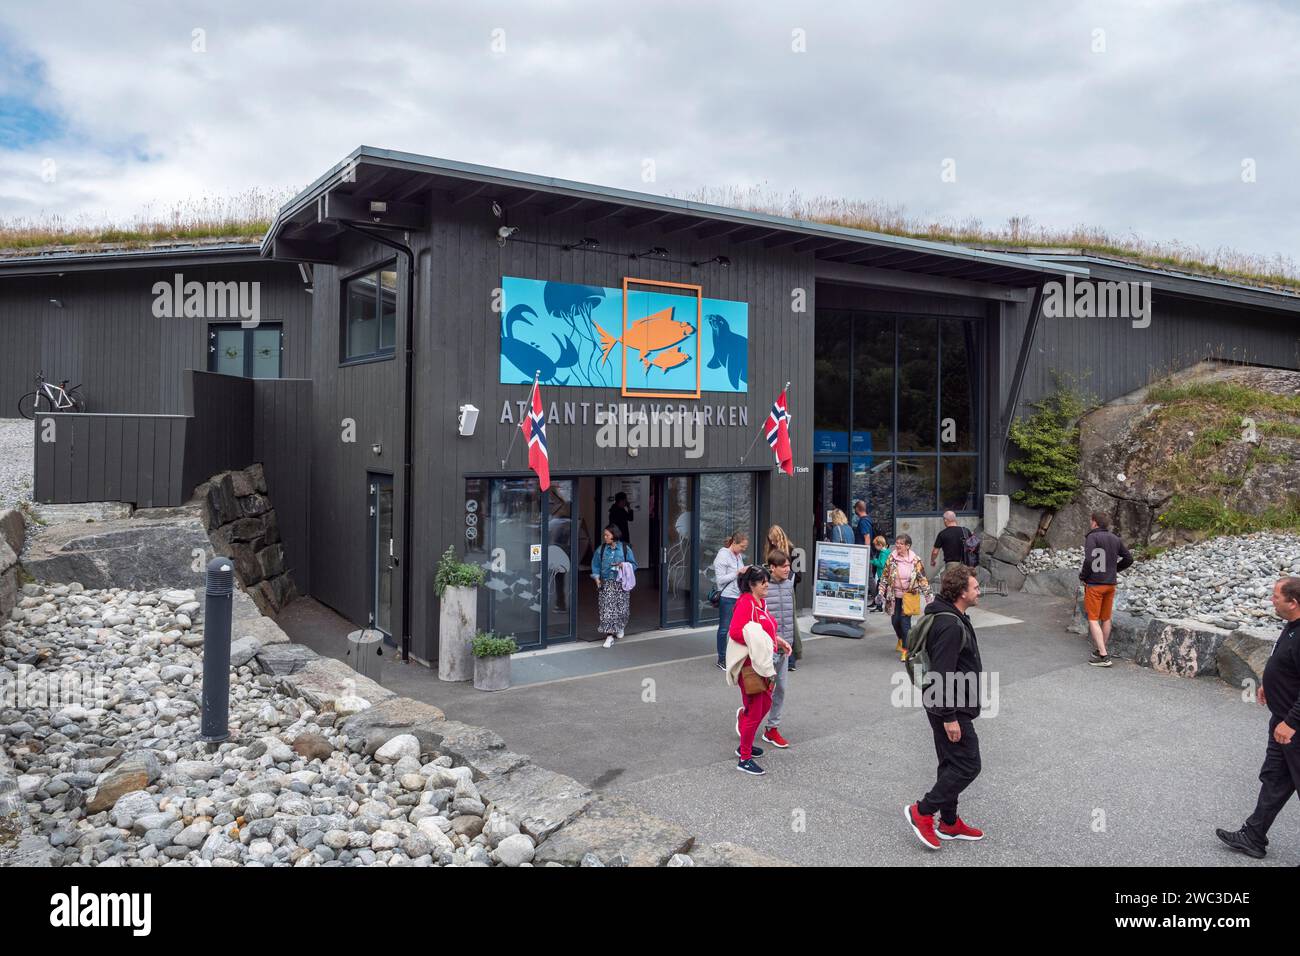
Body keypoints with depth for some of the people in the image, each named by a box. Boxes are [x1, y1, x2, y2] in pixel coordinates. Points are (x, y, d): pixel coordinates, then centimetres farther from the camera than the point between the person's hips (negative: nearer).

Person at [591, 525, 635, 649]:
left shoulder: (625, 549, 0)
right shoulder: (601, 549, 4)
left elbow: (633, 564, 6)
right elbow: (595, 565, 12)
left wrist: (624, 565, -13)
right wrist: (597, 578, 0)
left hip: (621, 584, 0)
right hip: (606, 584, 1)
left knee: (621, 608, 6)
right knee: (607, 609, -8)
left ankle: (620, 628, 36)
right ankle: (610, 635, -5)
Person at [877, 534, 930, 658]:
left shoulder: (915, 560, -9)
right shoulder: (891, 557, -3)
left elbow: (922, 578, -4)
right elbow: (885, 575, 4)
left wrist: (927, 595, -5)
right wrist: (881, 592, 0)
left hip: (909, 595, -3)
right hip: (894, 595, 3)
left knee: (905, 621, -9)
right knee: (895, 620, 10)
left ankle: (906, 648, 0)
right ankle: (901, 640, 39)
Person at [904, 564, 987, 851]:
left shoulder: (951, 617, 11)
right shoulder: (951, 625, -24)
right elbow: (942, 675, -26)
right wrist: (949, 717, -23)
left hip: (946, 706, 10)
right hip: (951, 709, -10)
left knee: (952, 764, 17)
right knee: (968, 765, -4)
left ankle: (949, 823, 27)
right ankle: (922, 811, 2)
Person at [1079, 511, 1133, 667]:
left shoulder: (1092, 537, -14)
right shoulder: (1115, 539, 7)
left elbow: (1089, 560, -24)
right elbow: (1128, 559, 12)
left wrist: (1083, 576, -9)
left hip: (1094, 584, -7)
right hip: (1110, 584, 7)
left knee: (1093, 619, -3)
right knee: (1106, 618, 16)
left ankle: (1103, 656, -10)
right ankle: (1100, 649, 29)